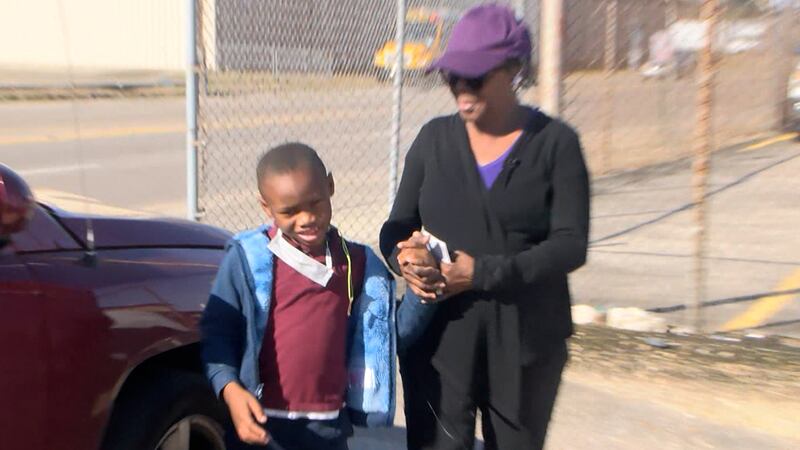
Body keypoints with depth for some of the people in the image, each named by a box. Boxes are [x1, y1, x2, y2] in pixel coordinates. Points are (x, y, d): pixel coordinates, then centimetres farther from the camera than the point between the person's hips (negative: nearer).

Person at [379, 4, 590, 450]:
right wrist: (404, 256, -14)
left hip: (525, 342, -1)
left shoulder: (555, 142, -3)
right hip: (437, 335, 2)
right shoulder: (435, 138, 7)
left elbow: (571, 244, -11)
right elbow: (397, 226, 10)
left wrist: (482, 272, -20)